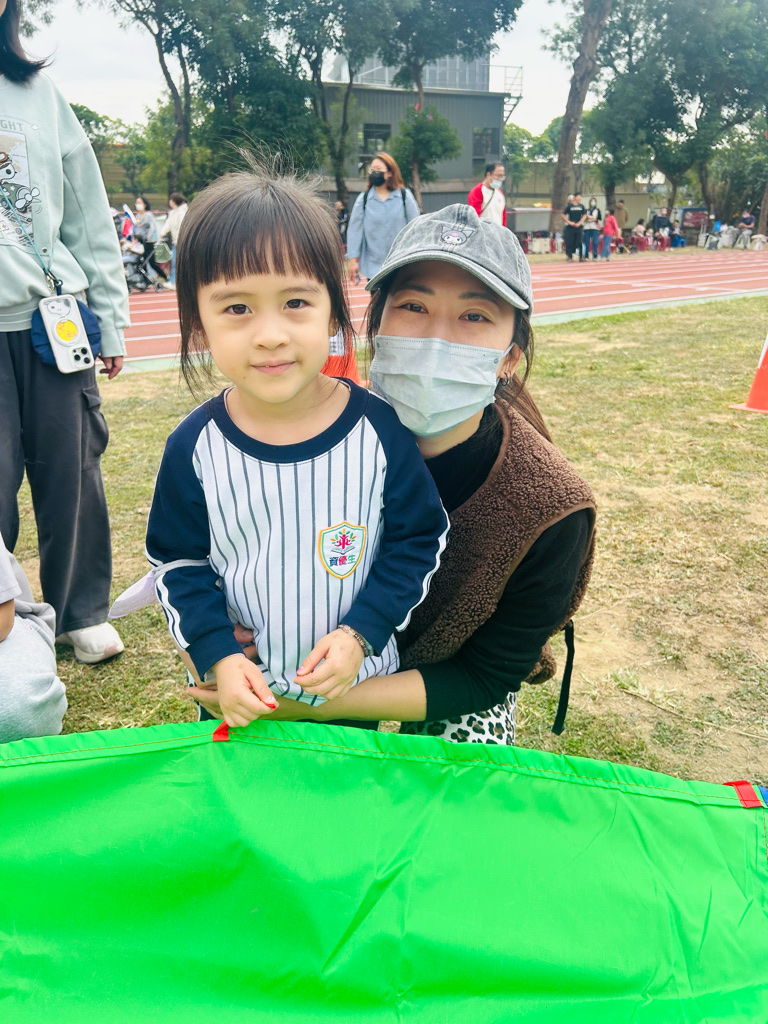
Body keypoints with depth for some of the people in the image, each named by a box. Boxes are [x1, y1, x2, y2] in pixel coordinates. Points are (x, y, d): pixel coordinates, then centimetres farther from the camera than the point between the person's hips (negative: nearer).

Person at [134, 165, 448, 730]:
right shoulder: (194, 446, -15)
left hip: (357, 684, 0)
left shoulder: (380, 428, -18)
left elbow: (420, 540, -7)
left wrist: (362, 633, -16)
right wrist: (217, 656, -15)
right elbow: (178, 563, -3)